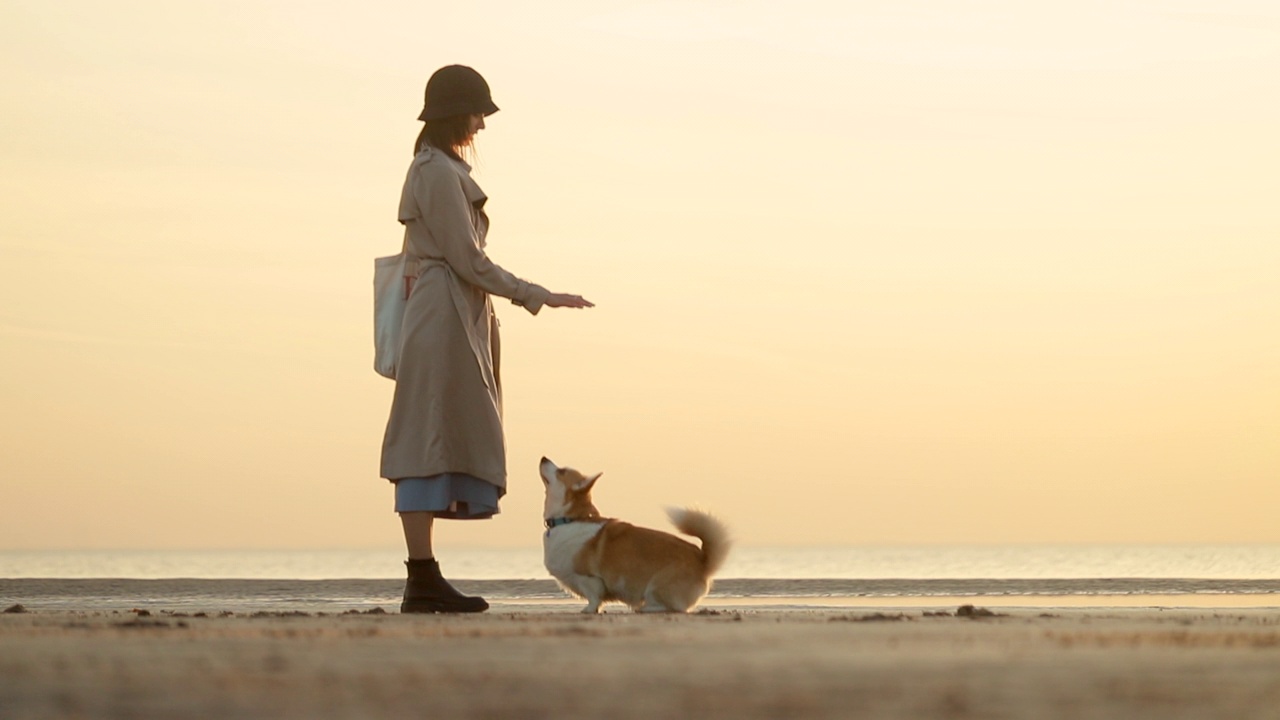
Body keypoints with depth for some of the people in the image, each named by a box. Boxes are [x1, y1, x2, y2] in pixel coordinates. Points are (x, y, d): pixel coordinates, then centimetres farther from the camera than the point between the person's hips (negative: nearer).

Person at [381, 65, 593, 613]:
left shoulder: (432, 168, 19)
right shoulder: (441, 173, -12)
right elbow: (468, 260, -15)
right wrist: (537, 297, -11)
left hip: (441, 316, 10)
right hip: (445, 316, -10)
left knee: (437, 445, 7)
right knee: (429, 443, -10)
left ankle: (425, 578, 7)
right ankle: (422, 582, -11)